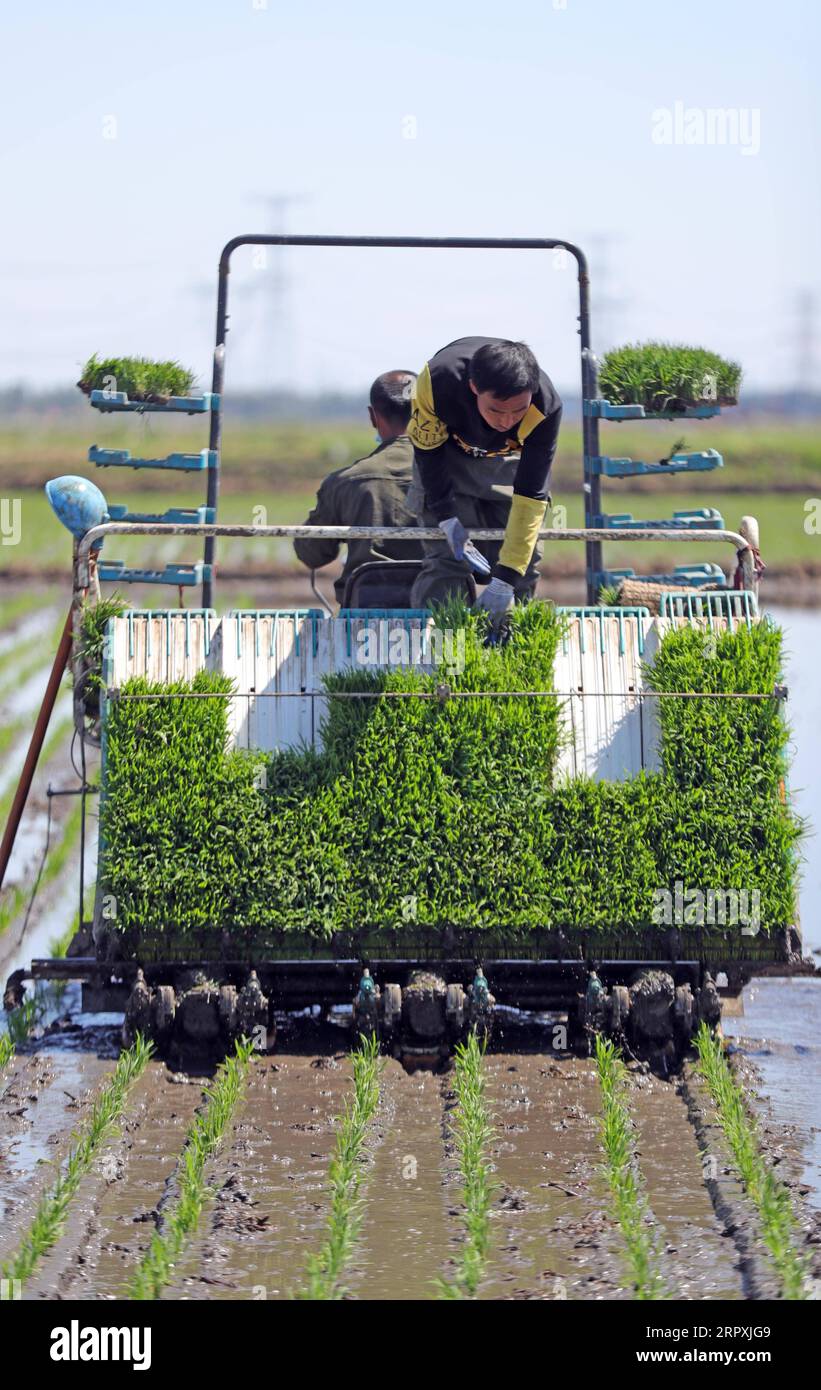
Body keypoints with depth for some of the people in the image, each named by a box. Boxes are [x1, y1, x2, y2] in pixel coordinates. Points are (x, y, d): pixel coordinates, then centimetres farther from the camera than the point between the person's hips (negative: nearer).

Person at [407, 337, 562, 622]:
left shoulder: (545, 407, -37)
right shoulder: (437, 381, -40)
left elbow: (530, 497, -33)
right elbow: (427, 450, -19)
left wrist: (505, 580, -36)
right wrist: (447, 520, -21)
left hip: (510, 459, 1)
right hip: (448, 453, -1)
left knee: (523, 569, -4)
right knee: (445, 562, -14)